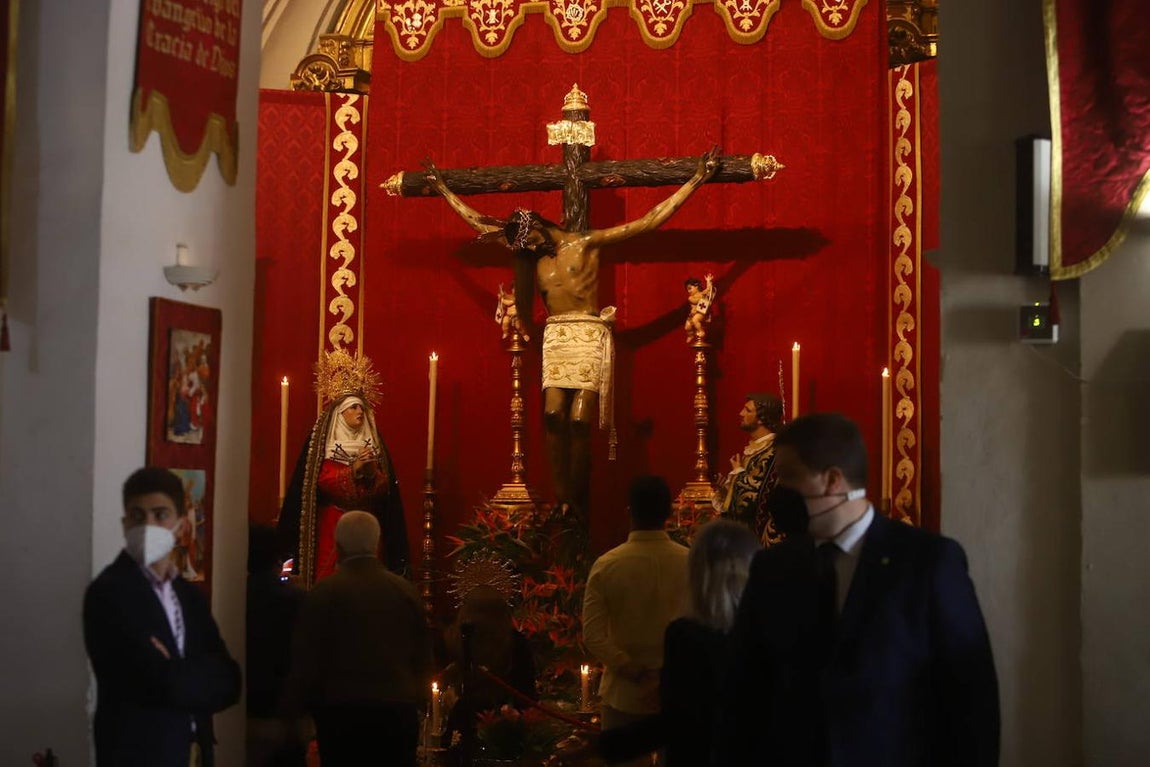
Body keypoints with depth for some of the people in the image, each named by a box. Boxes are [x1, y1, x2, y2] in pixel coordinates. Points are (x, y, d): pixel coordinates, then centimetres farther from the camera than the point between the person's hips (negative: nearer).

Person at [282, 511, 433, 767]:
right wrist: (414, 701, 21)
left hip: (342, 713, -3)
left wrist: (291, 712, 6)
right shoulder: (406, 591, 4)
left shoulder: (325, 592, -7)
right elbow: (422, 657, 9)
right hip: (398, 713, 3)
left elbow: (306, 662, -6)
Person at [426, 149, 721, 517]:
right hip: (555, 339, 4)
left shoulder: (586, 243, 0)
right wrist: (443, 190, 24)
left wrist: (696, 180, -3)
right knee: (553, 416, -12)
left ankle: (576, 502, -5)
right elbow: (480, 223, 20)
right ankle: (561, 499, -8)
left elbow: (649, 221, 0)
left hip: (590, 338, -4)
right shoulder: (530, 255, 12)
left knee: (579, 421, -11)